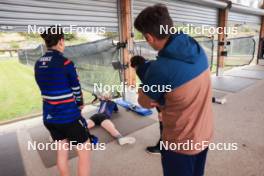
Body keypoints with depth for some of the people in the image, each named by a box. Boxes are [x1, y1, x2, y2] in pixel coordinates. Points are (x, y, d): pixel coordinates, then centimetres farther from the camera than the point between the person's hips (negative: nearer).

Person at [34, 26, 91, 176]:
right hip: (68, 116, -7)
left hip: (49, 116, 7)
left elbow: (47, 89, 6)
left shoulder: (38, 64, 3)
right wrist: (80, 104, 11)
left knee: (62, 152, 23)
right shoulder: (65, 62, -18)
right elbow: (76, 89, -10)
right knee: (85, 152, 11)